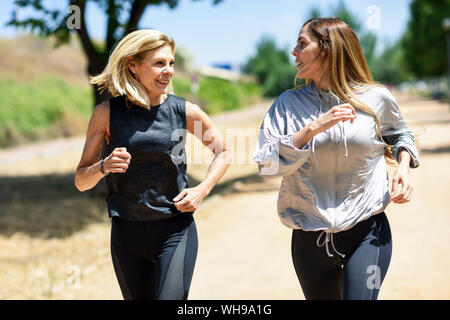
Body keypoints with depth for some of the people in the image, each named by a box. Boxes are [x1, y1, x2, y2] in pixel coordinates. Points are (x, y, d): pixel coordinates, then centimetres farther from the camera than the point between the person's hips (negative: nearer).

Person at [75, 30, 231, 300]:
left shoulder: (185, 111, -3)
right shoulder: (107, 113, -4)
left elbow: (223, 153, 13)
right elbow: (81, 181, 1)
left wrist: (202, 190, -3)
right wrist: (104, 167, -20)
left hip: (176, 231, -1)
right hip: (127, 234, 1)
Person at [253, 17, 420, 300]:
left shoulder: (376, 98, -1)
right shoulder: (288, 104, 1)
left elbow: (399, 134, 19)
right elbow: (266, 164, -10)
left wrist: (404, 165, -2)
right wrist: (314, 128, -19)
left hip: (367, 233, -2)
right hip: (309, 241, 2)